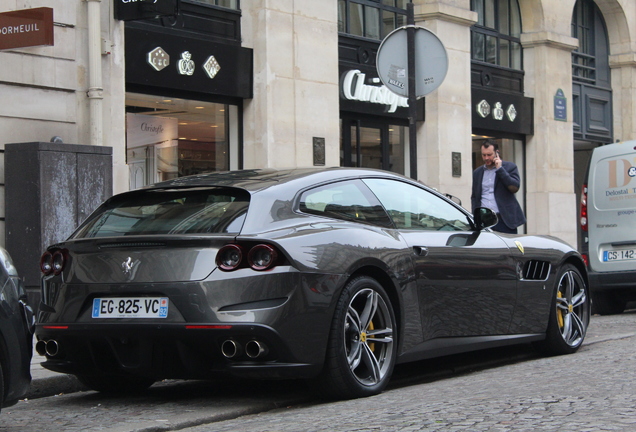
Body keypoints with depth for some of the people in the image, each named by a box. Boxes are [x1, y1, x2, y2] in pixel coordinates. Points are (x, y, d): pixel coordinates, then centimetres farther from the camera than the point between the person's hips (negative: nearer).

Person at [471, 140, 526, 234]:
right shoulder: (477, 173, 16)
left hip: (504, 220, -2)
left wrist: (500, 169, -9)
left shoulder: (510, 167, 5)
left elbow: (514, 188, -9)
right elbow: (474, 197, 20)